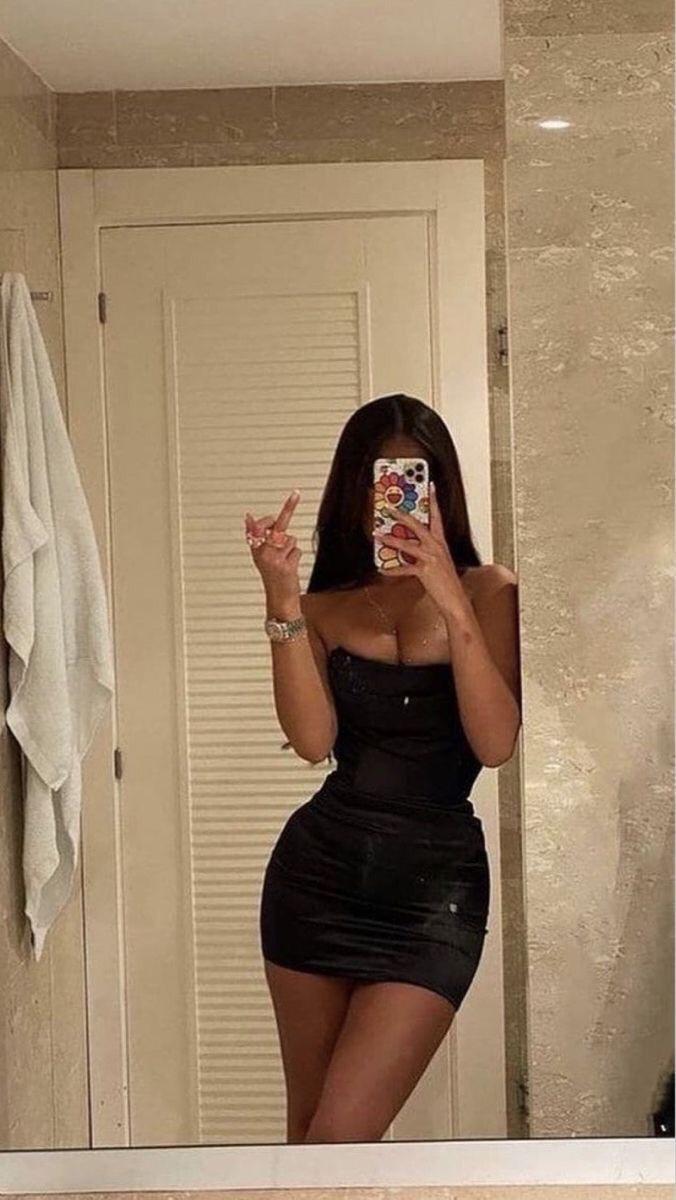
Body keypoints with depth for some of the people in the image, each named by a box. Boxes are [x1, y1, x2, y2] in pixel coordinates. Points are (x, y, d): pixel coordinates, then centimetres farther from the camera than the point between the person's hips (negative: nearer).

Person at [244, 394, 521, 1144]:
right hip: (318, 870, 3)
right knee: (306, 1123, 11)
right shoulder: (326, 605, 7)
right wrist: (283, 602, -18)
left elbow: (497, 743, -13)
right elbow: (313, 739, -9)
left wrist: (452, 603, -21)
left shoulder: (491, 592, 0)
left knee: (340, 1133, -10)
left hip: (435, 884, -3)